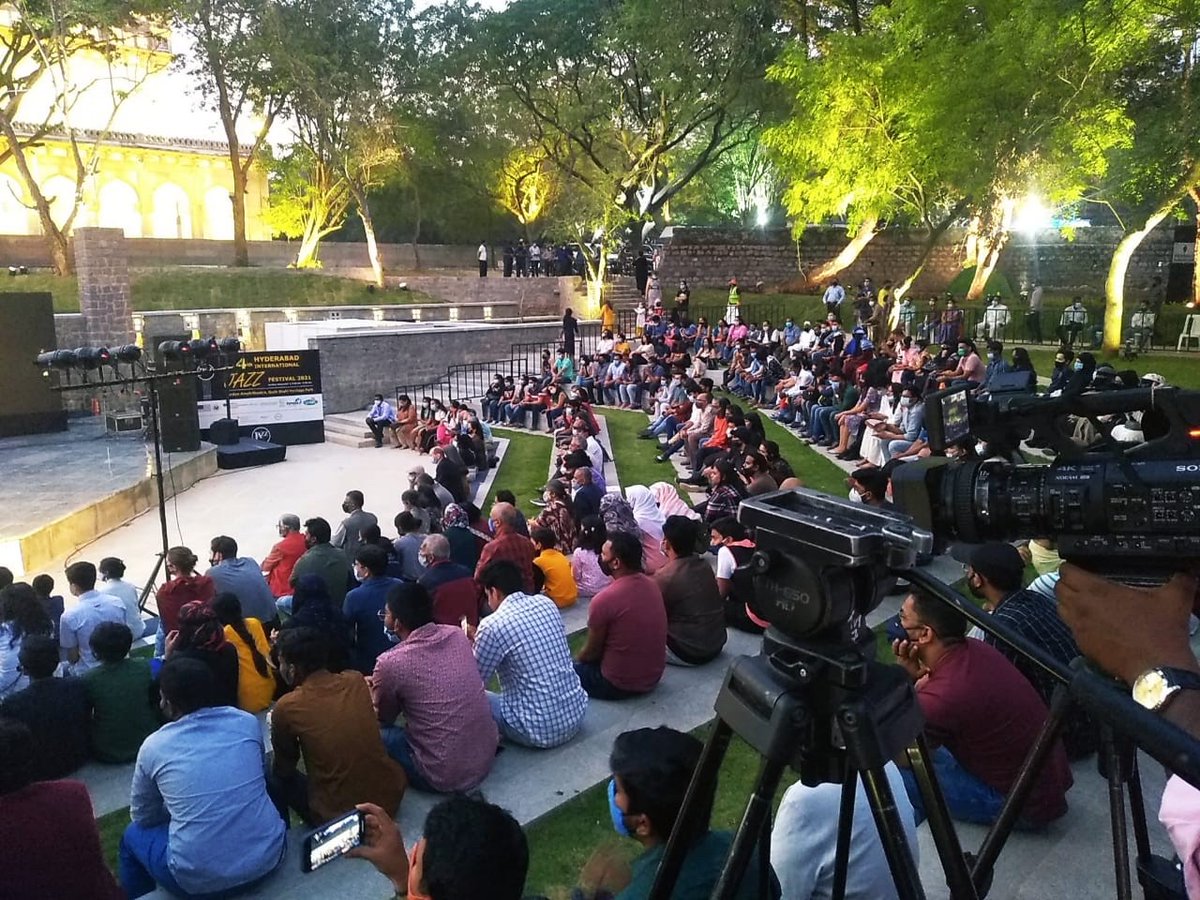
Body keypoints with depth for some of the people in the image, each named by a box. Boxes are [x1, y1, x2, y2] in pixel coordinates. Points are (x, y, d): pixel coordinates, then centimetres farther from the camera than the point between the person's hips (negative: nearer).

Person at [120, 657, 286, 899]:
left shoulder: (153, 746, -3)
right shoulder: (248, 722, 2)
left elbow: (142, 817, 14)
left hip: (198, 878, -2)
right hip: (268, 857, 2)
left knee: (133, 835, 26)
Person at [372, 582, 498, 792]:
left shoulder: (390, 663, -17)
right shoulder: (457, 635, -2)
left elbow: (383, 719, 4)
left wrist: (372, 688, 23)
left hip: (446, 776, -6)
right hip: (487, 757, 6)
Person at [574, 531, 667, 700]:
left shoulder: (604, 599, -24)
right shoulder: (652, 586, -2)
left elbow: (592, 651, -10)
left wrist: (575, 661, 12)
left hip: (620, 684, -7)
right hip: (654, 676, 7)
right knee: (585, 660, 28)